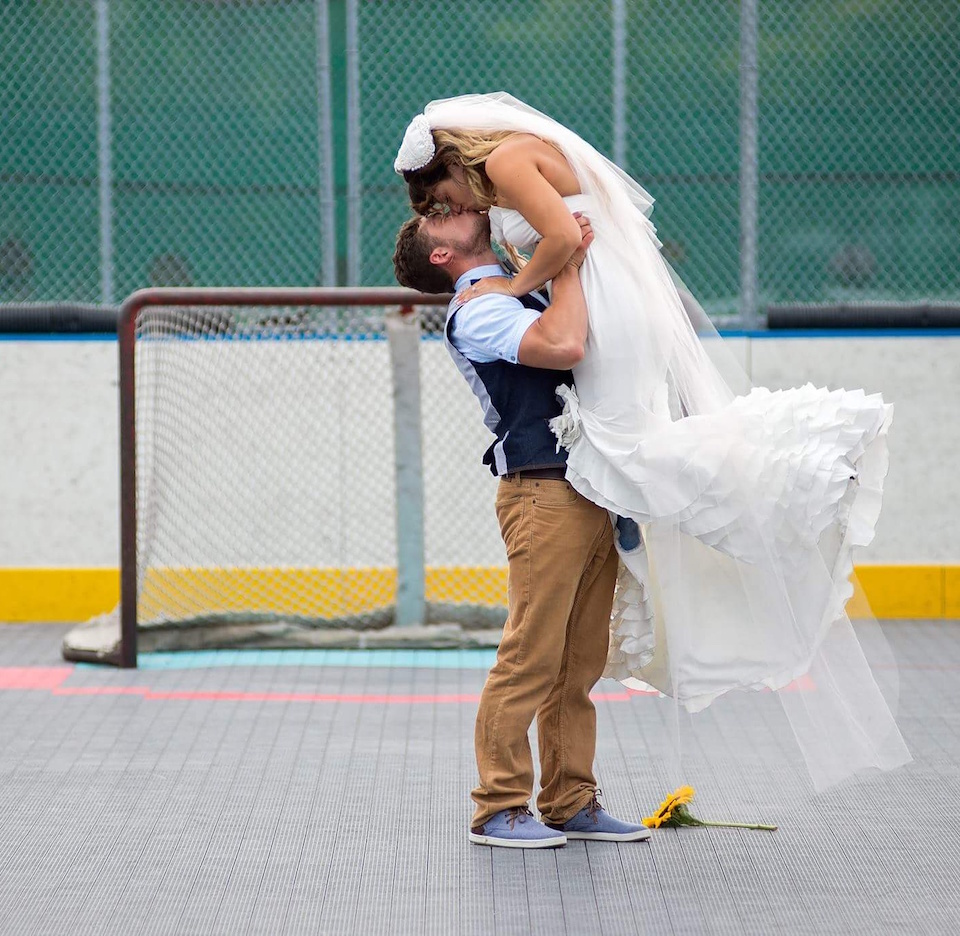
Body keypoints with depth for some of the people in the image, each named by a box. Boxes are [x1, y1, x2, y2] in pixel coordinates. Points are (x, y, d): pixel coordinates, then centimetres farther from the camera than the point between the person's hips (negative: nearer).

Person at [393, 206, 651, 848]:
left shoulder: (516, 297, 23)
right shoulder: (476, 312, -7)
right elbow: (563, 347, -24)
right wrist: (570, 265, -13)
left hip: (590, 494, 9)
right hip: (544, 491, -9)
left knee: (580, 662, 10)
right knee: (531, 659, -8)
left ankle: (571, 802, 15)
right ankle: (500, 808, -2)